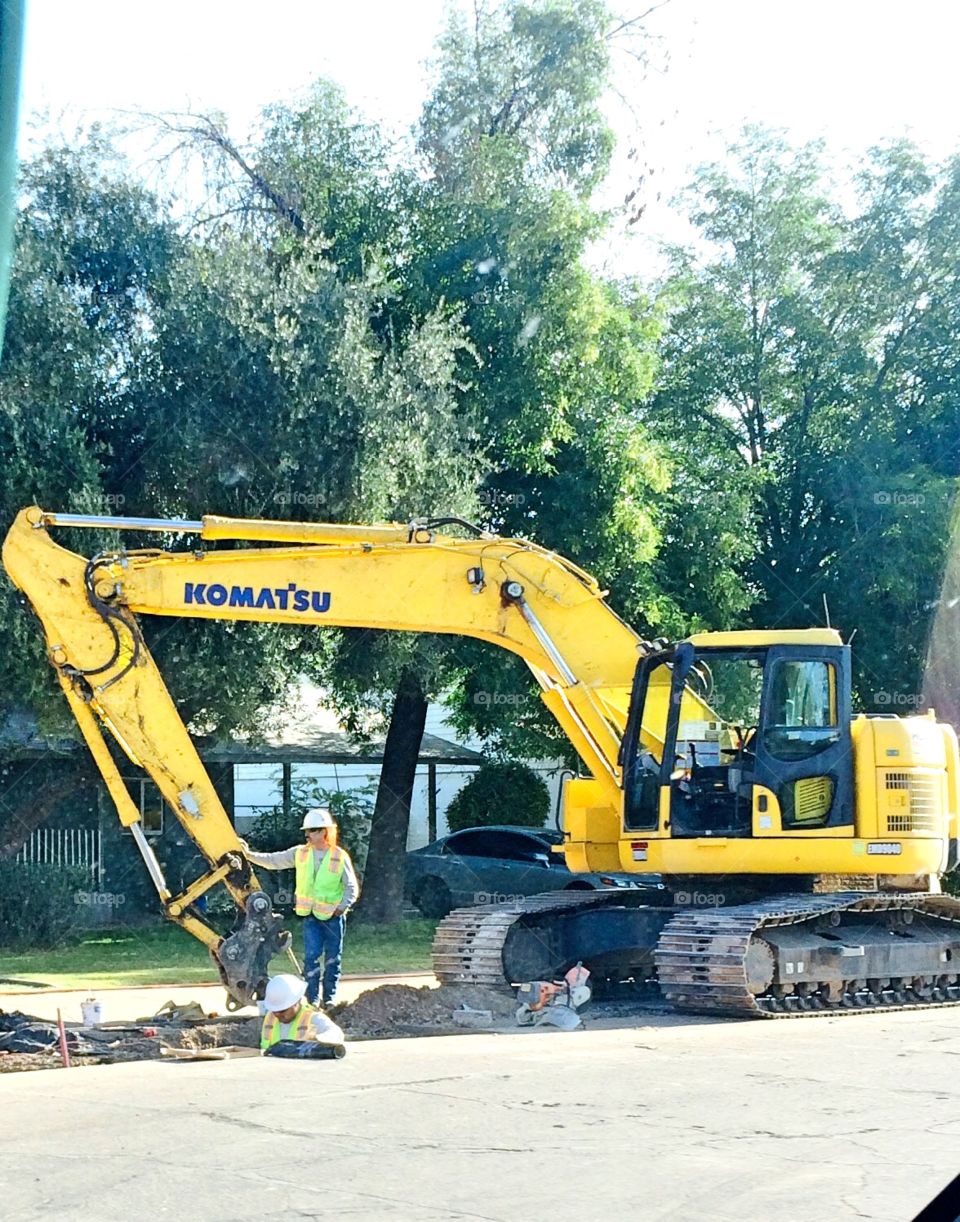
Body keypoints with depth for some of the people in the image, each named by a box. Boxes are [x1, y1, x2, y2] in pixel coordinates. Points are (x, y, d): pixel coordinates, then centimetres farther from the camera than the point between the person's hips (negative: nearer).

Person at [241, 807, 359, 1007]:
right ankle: (312, 998, -1)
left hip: (333, 916, -2)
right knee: (311, 955, -7)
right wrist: (249, 854, -7)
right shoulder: (300, 853, 1)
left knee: (332, 958, 6)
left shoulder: (340, 857, -7)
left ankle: (329, 997, 18)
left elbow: (352, 887, -3)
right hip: (310, 915, 2)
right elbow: (273, 861, 3)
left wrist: (343, 906, -17)